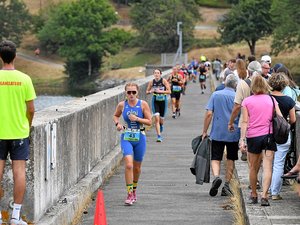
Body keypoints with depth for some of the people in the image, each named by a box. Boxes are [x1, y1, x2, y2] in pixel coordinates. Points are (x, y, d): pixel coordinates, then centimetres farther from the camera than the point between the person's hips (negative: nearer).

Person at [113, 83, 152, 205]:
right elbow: (115, 116, 17)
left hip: (139, 138, 1)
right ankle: (129, 194, -13)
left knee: (137, 167, 12)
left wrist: (137, 119, -18)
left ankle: (134, 190, 36)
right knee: (128, 165, -17)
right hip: (126, 138, -1)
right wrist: (118, 123, -3)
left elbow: (149, 121, -4)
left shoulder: (143, 104, -4)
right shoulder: (122, 105, -1)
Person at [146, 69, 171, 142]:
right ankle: (159, 136, -13)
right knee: (157, 118, -15)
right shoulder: (151, 82, -3)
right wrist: (150, 91, -14)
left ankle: (161, 125, 50)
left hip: (163, 101, 0)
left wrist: (160, 91, -22)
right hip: (155, 101, 0)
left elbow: (169, 91, -10)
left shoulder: (164, 81, -8)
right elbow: (147, 91, 8)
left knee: (161, 119, 11)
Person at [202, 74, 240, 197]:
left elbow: (209, 114, -5)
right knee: (230, 159, 14)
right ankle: (226, 186, 16)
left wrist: (204, 131, 2)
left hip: (217, 133, 0)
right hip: (233, 134, 0)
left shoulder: (215, 95, 0)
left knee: (215, 158, 3)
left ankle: (216, 176, -25)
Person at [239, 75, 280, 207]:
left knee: (253, 168, 14)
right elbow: (280, 118, 2)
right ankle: (264, 196, -16)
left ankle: (253, 195, 26)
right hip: (269, 136, 0)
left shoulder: (247, 101, 1)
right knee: (267, 167, -4)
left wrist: (242, 139, -6)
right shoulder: (271, 99, 6)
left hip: (253, 136, 0)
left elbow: (245, 122, -5)